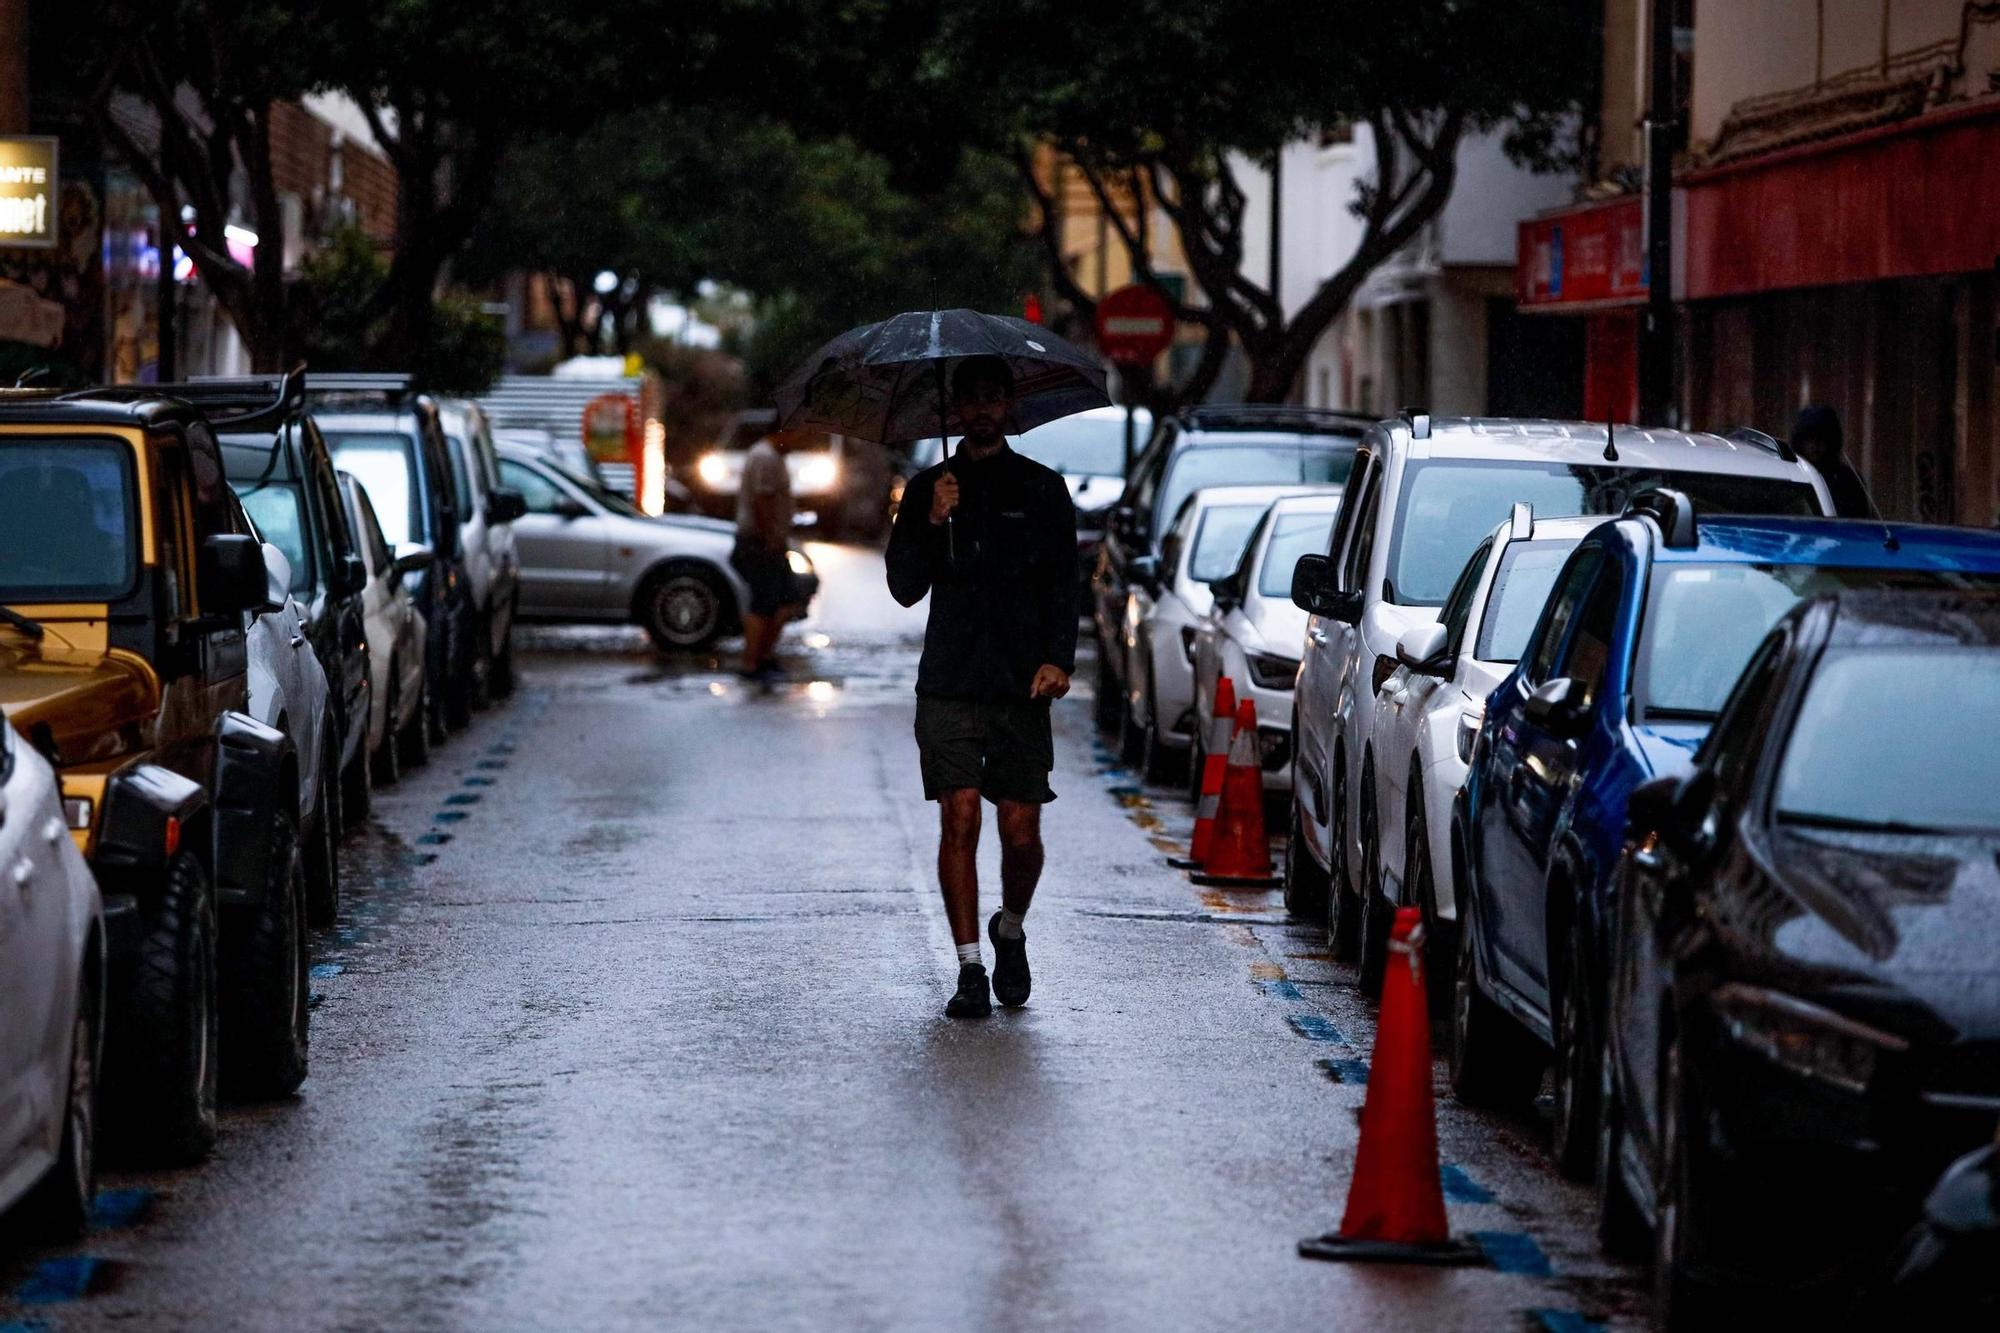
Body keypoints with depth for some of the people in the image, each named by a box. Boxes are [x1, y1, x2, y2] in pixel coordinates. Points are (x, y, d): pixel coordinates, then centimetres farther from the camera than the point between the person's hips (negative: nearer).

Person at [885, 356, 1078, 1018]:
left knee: (1021, 832, -3)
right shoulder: (928, 490, 10)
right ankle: (970, 968, -3)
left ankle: (1010, 931, 26)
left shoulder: (1043, 490, 9)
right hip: (949, 684, 0)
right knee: (959, 820, -9)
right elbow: (904, 588, 5)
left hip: (1021, 687, 0)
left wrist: (1058, 658, -10)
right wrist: (933, 524, -11)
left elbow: (1064, 585, 5)